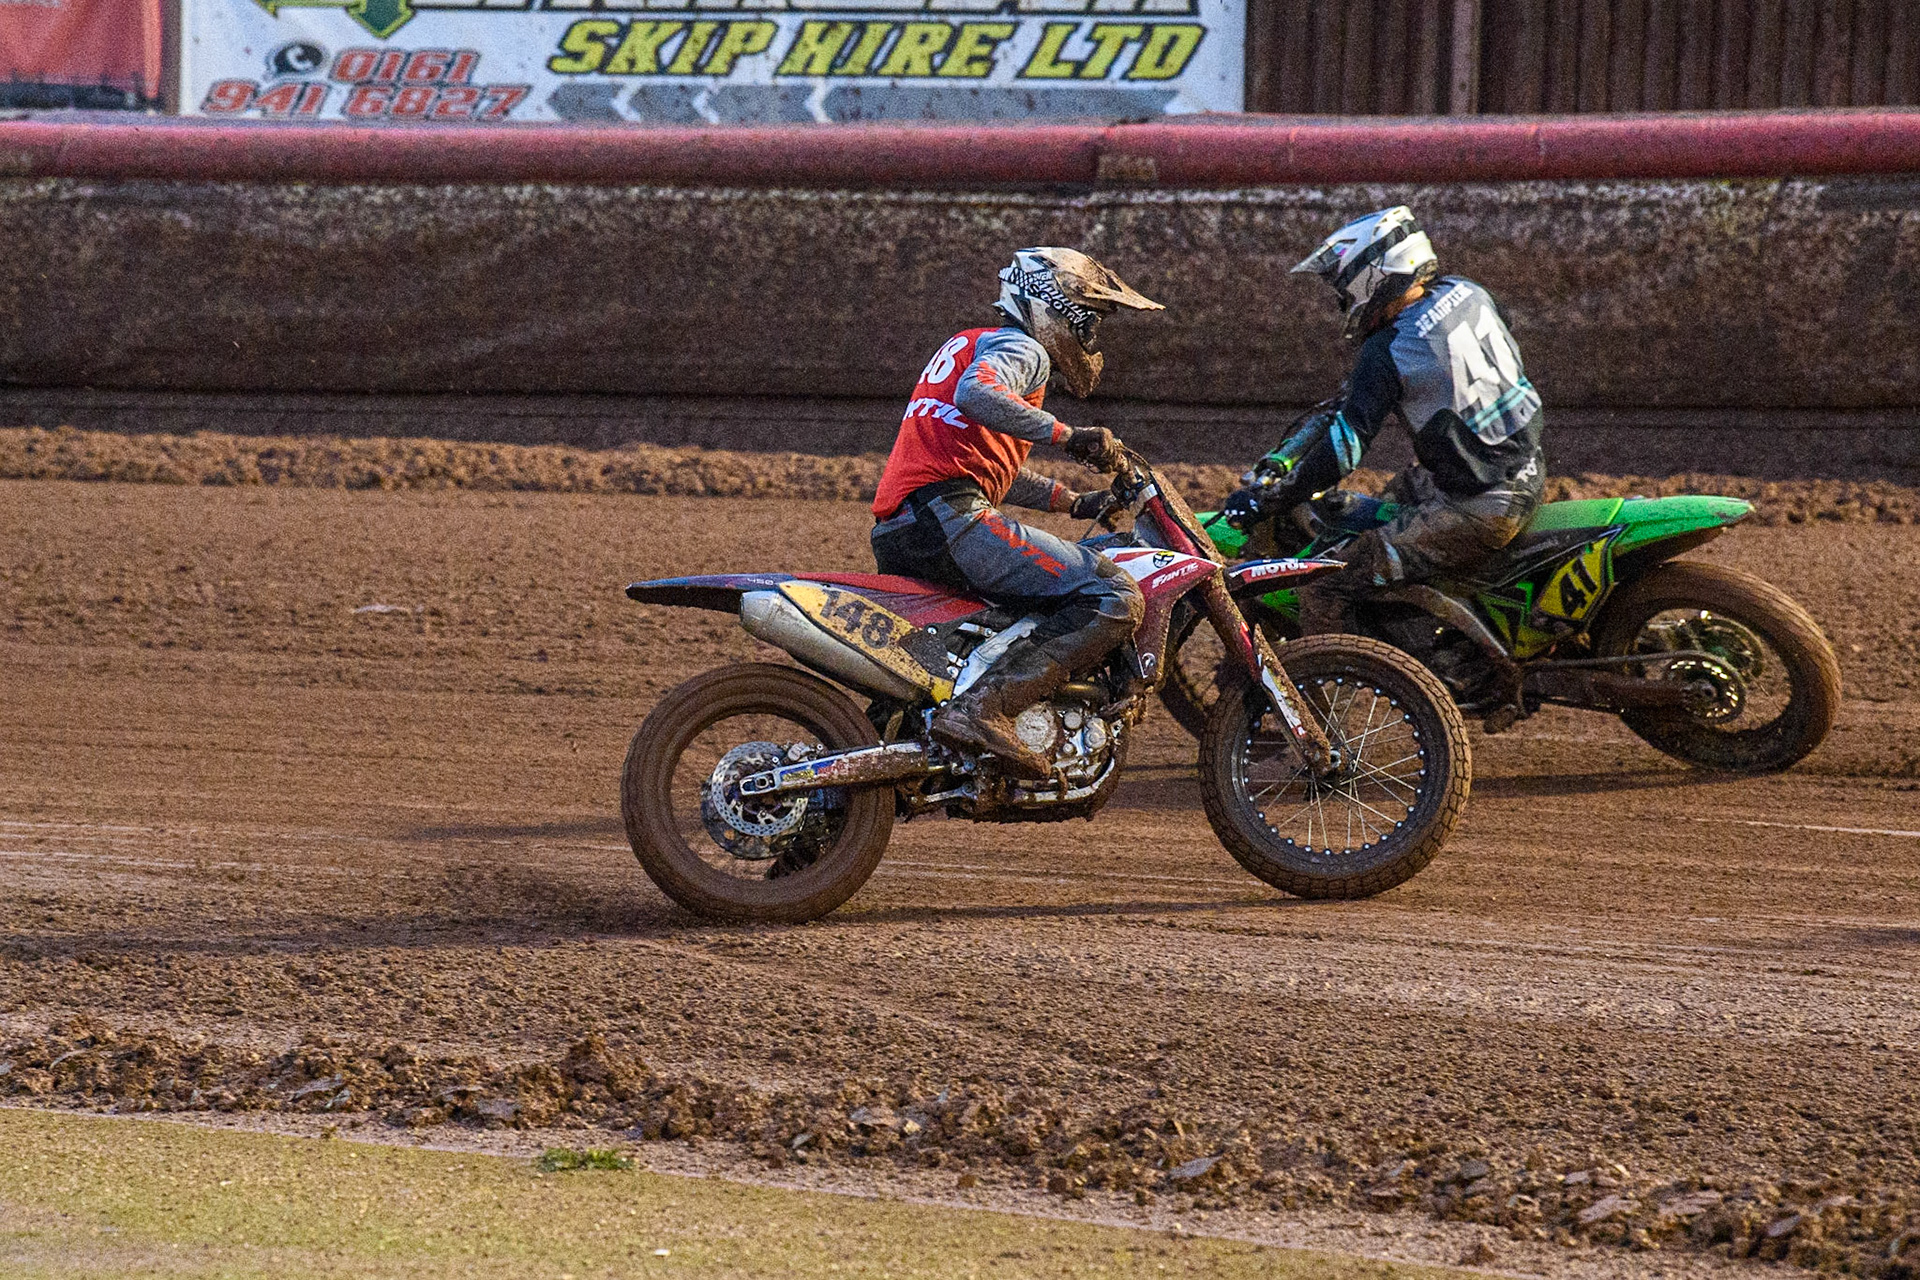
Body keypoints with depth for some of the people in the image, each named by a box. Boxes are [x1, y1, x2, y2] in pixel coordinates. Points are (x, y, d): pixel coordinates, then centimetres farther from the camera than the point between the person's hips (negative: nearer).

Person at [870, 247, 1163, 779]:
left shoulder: (969, 343, 32)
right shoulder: (1023, 349, 1)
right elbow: (976, 394, -23)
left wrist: (1074, 502, 34)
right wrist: (1066, 435, -22)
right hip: (948, 516, -10)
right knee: (1114, 599, -19)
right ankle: (984, 710, -31)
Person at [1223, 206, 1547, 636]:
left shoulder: (1388, 352, -17)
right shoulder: (1465, 294, 6)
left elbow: (1347, 445, -21)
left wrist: (1267, 499, -14)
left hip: (1475, 513, -9)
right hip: (1528, 478, 9)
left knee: (1323, 591, -10)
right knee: (1400, 491, 39)